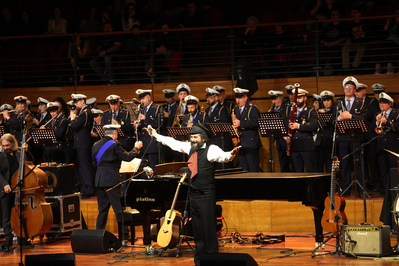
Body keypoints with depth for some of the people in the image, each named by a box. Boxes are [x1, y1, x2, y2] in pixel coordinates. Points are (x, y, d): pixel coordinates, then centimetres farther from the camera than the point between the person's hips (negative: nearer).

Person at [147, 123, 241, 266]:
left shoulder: (211, 149, -11)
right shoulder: (190, 148, 9)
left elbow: (223, 156, -28)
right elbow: (173, 143, 22)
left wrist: (231, 154, -50)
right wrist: (157, 136, 32)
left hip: (206, 194, -7)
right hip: (193, 193, 7)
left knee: (208, 227, -7)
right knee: (197, 228, 13)